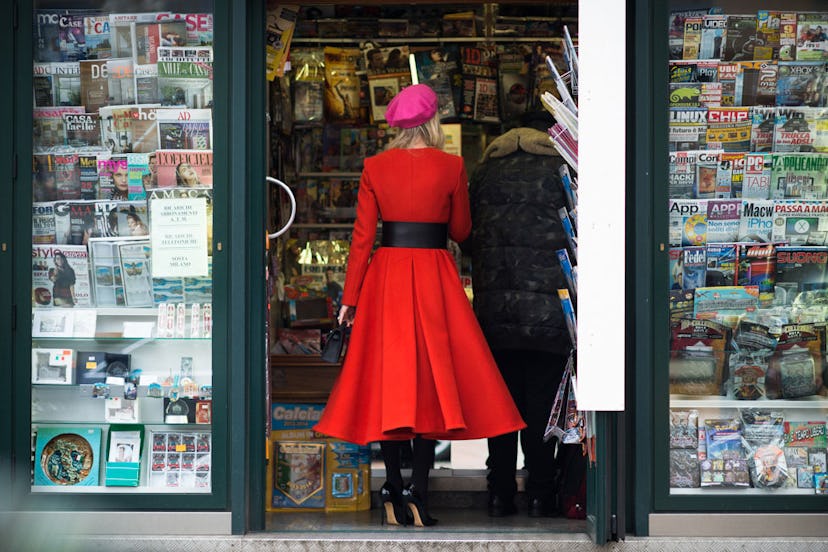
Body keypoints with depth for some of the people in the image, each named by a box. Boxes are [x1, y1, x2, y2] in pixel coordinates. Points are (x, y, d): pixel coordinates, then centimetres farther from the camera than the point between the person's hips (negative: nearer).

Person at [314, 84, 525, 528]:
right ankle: (418, 488, -6)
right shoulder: (451, 167, -4)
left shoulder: (374, 168, 1)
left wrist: (350, 297, 5)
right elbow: (460, 230, 5)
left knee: (388, 378, 7)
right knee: (432, 378, 1)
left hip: (386, 277, 2)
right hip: (434, 280, -2)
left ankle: (393, 488, 8)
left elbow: (362, 237, 0)